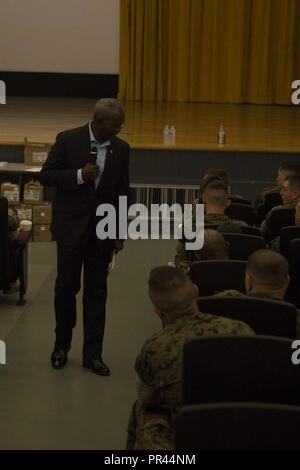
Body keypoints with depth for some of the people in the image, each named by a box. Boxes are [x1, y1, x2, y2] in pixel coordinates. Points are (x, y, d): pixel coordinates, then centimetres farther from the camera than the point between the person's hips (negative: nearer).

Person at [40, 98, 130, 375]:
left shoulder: (121, 149, 3)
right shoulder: (68, 140, -6)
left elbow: (122, 192, 7)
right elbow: (46, 175, -5)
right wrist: (79, 175, -20)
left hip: (102, 229, 2)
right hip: (71, 227, -2)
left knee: (97, 291, 6)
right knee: (66, 287, 5)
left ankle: (93, 353, 14)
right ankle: (62, 345, 24)